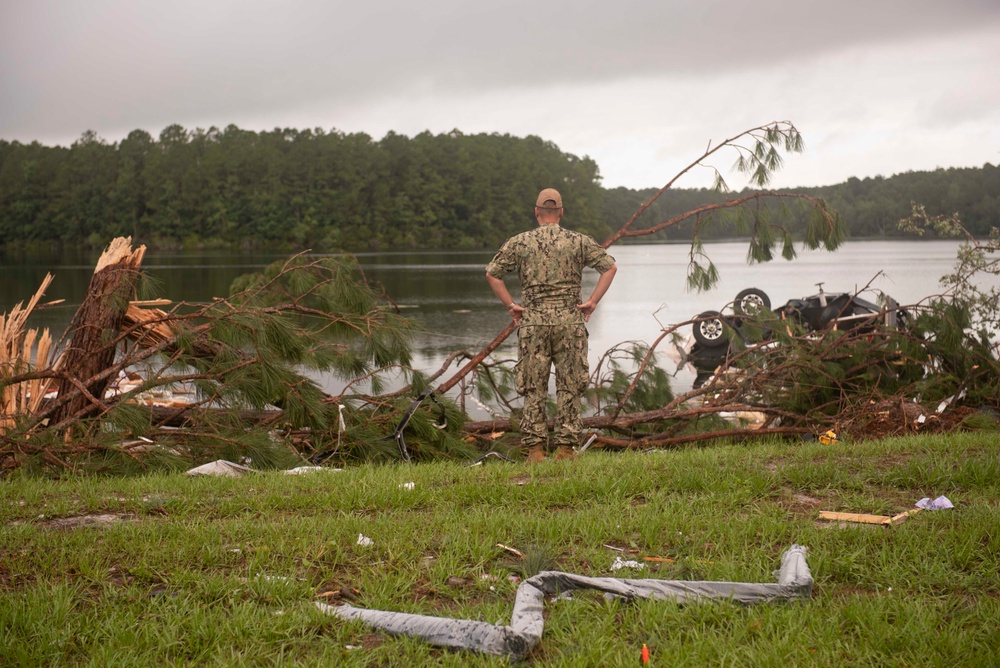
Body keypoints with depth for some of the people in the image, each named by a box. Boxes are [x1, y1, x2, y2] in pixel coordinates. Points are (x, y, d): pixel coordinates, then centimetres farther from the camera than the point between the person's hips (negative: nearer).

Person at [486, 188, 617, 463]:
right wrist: (592, 301, 2)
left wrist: (511, 305, 5)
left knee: (534, 388, 4)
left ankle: (535, 448, 2)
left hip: (533, 319, 0)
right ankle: (566, 447, 4)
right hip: (569, 318, 0)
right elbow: (610, 267, 1)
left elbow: (492, 273, 1)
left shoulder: (519, 242, 4)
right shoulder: (579, 241, 4)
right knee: (569, 386, 5)